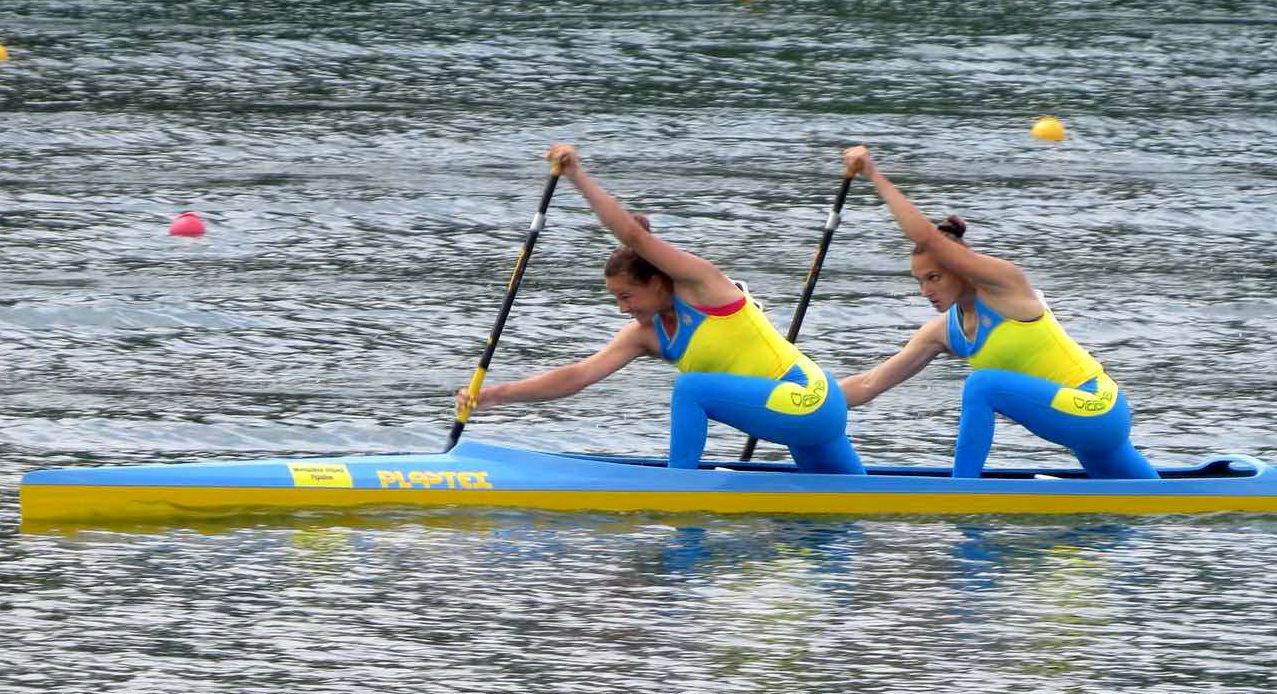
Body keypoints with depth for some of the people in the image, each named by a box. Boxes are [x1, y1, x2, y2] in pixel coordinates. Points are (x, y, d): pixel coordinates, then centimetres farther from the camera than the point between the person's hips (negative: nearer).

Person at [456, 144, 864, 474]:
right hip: (798, 413, 10)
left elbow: (634, 236, -25)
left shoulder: (699, 284, -13)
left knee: (690, 388, -22)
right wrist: (496, 395, -10)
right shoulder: (645, 335, 7)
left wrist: (579, 177, -26)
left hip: (808, 402, -10)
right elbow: (578, 375, -1)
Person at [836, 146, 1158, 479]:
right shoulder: (942, 332, 5)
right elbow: (870, 385, 6)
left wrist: (875, 177, -24)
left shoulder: (1004, 282, -16)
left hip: (1098, 411, -10)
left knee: (982, 386, -25)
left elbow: (926, 237, -27)